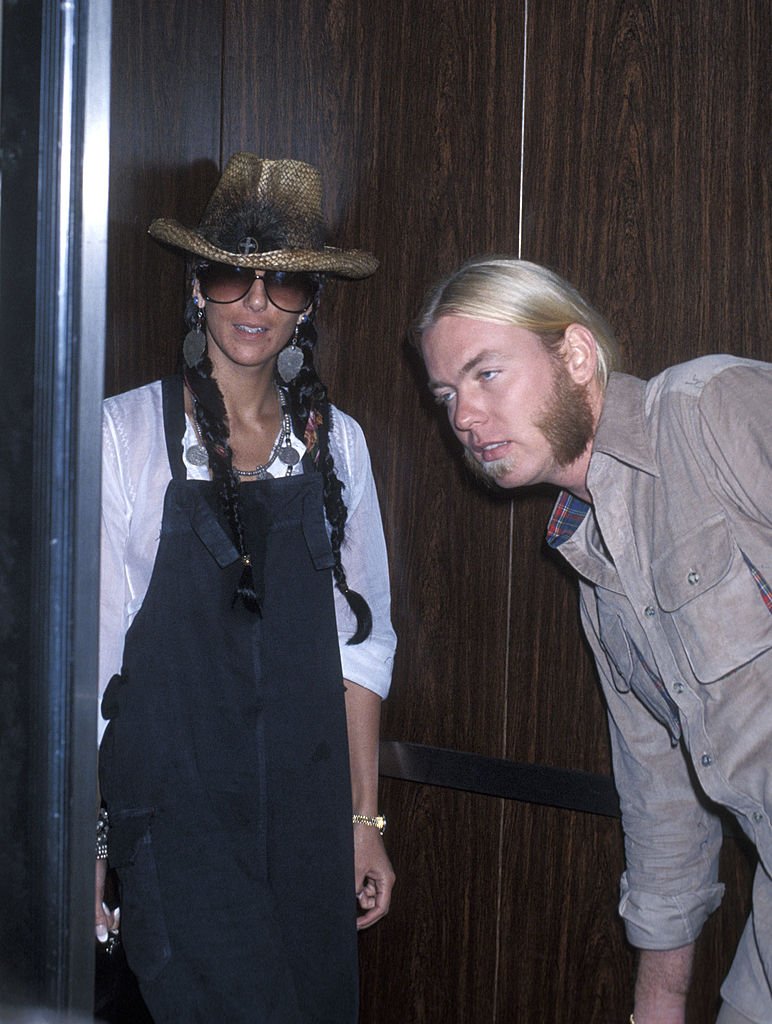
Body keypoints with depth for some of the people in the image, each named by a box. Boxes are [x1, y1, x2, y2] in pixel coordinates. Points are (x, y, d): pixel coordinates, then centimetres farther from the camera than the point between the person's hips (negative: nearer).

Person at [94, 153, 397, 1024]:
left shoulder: (336, 441, 5)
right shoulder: (127, 435, -7)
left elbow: (362, 640, 9)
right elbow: (86, 642, -6)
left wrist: (364, 821, 9)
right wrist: (81, 851, -6)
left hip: (308, 820, 4)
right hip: (174, 817, -4)